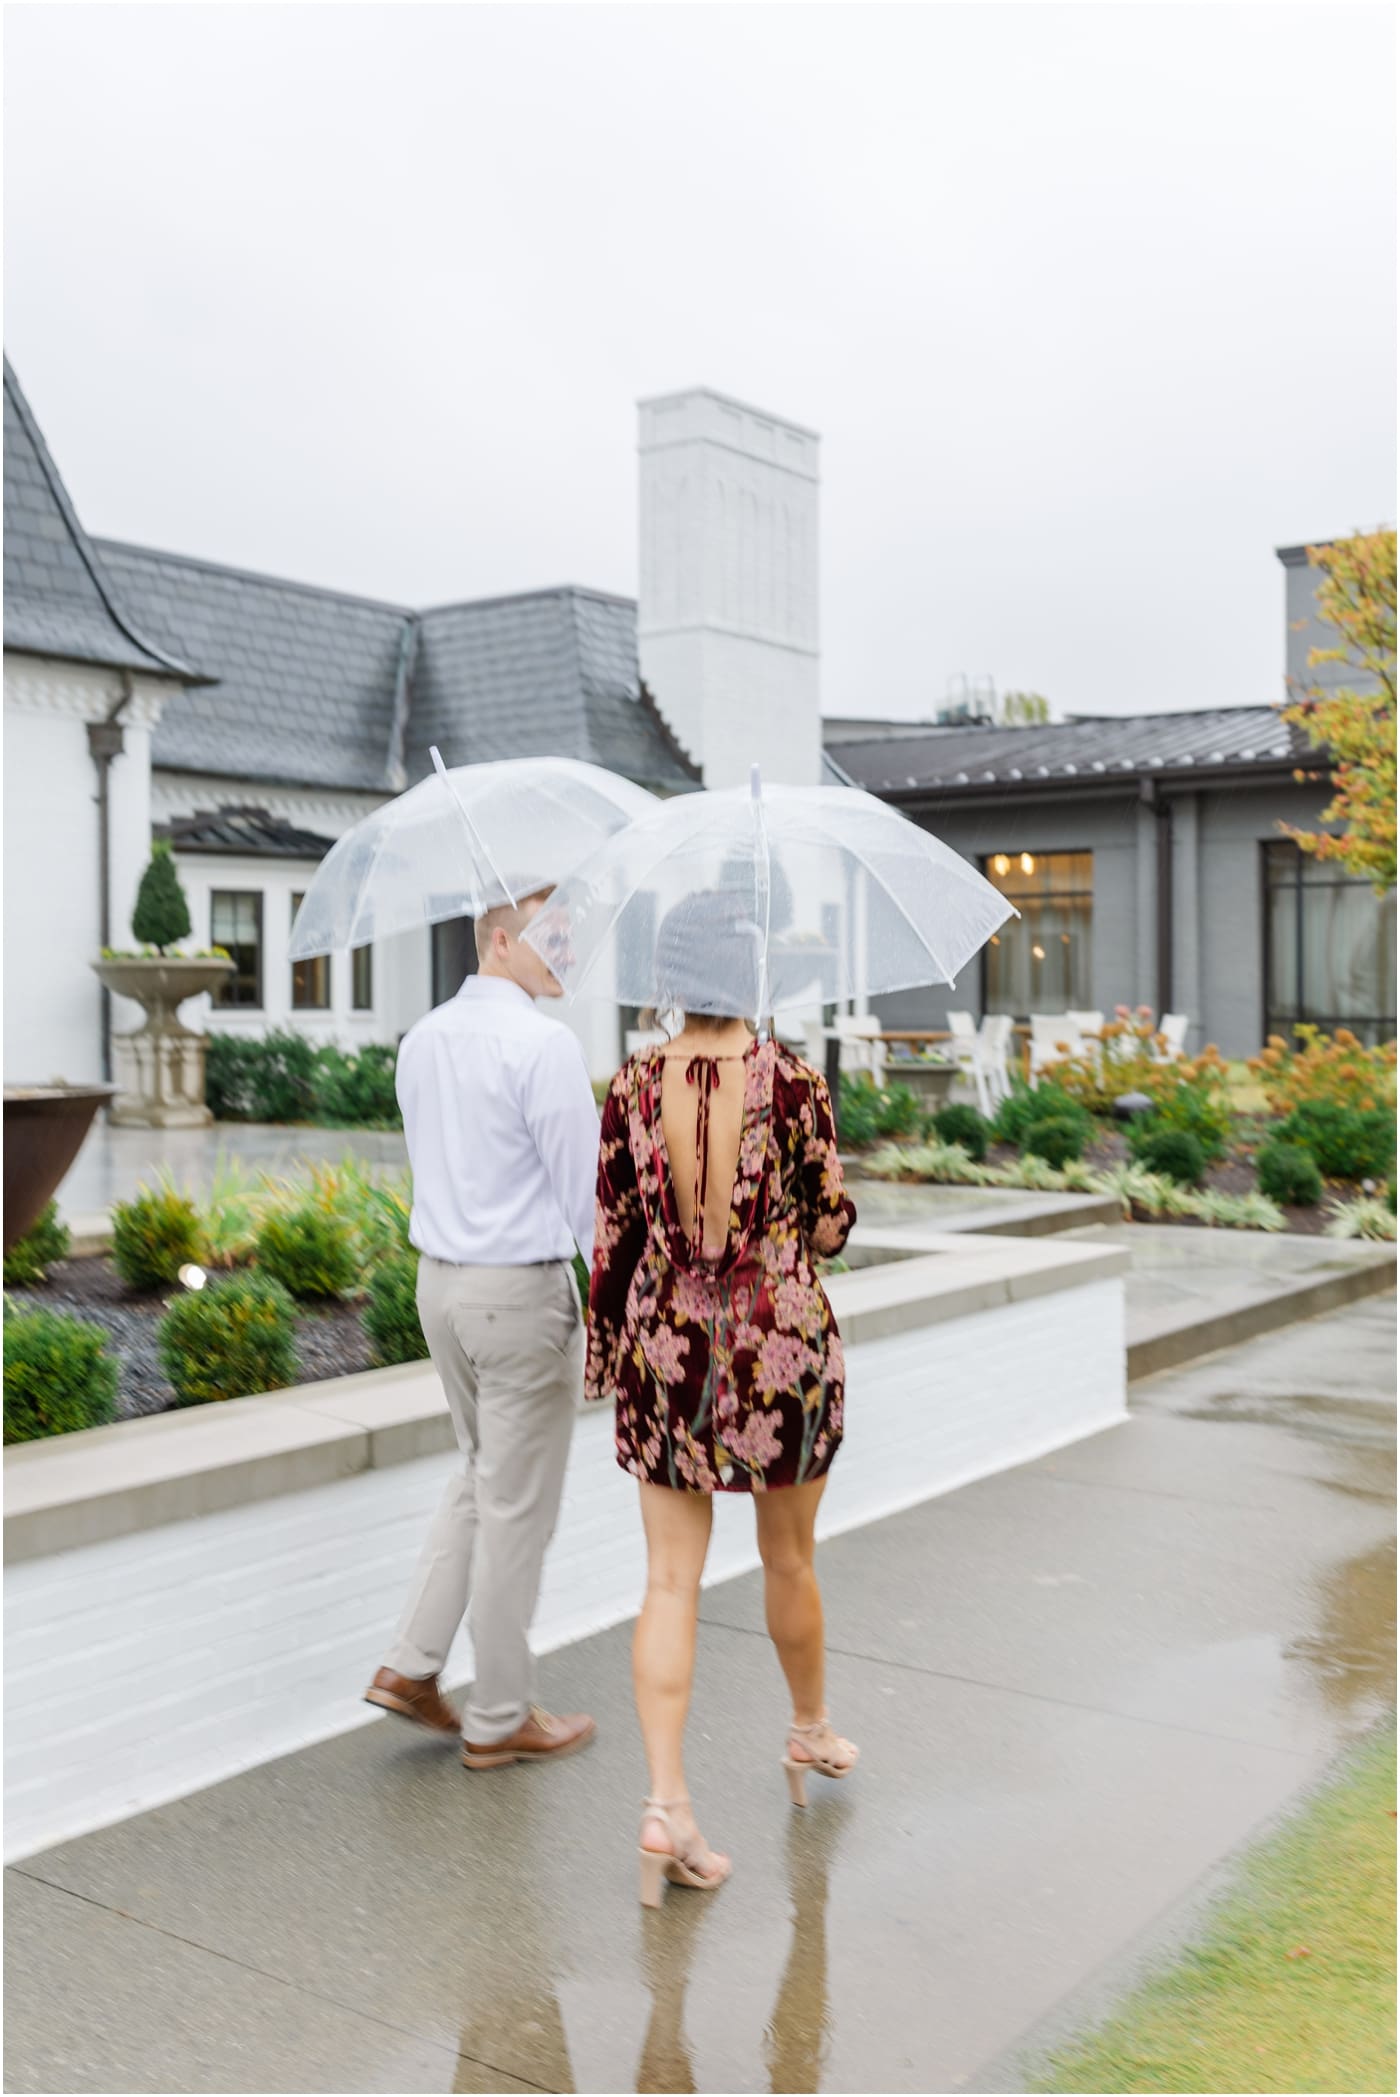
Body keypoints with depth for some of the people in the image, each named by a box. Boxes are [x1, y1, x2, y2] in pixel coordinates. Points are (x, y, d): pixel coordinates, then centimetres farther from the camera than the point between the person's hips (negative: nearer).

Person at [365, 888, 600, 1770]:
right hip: (523, 1291, -8)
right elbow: (587, 1186, -17)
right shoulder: (544, 1044, -18)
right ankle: (499, 1720, 18)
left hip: (441, 1282, 8)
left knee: (484, 1478, 23)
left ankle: (414, 1664, 20)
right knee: (518, 1506, 5)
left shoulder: (422, 1040, 8)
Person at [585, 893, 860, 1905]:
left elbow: (613, 1236, 0)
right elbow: (832, 1226, -6)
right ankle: (810, 1730, 41)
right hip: (783, 1340, -1)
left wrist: (607, 1357, 12)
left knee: (672, 1581, 6)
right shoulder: (793, 1079, -12)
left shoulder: (633, 1086, -4)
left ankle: (667, 1801, -1)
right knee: (789, 1558, 19)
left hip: (666, 1346, 2)